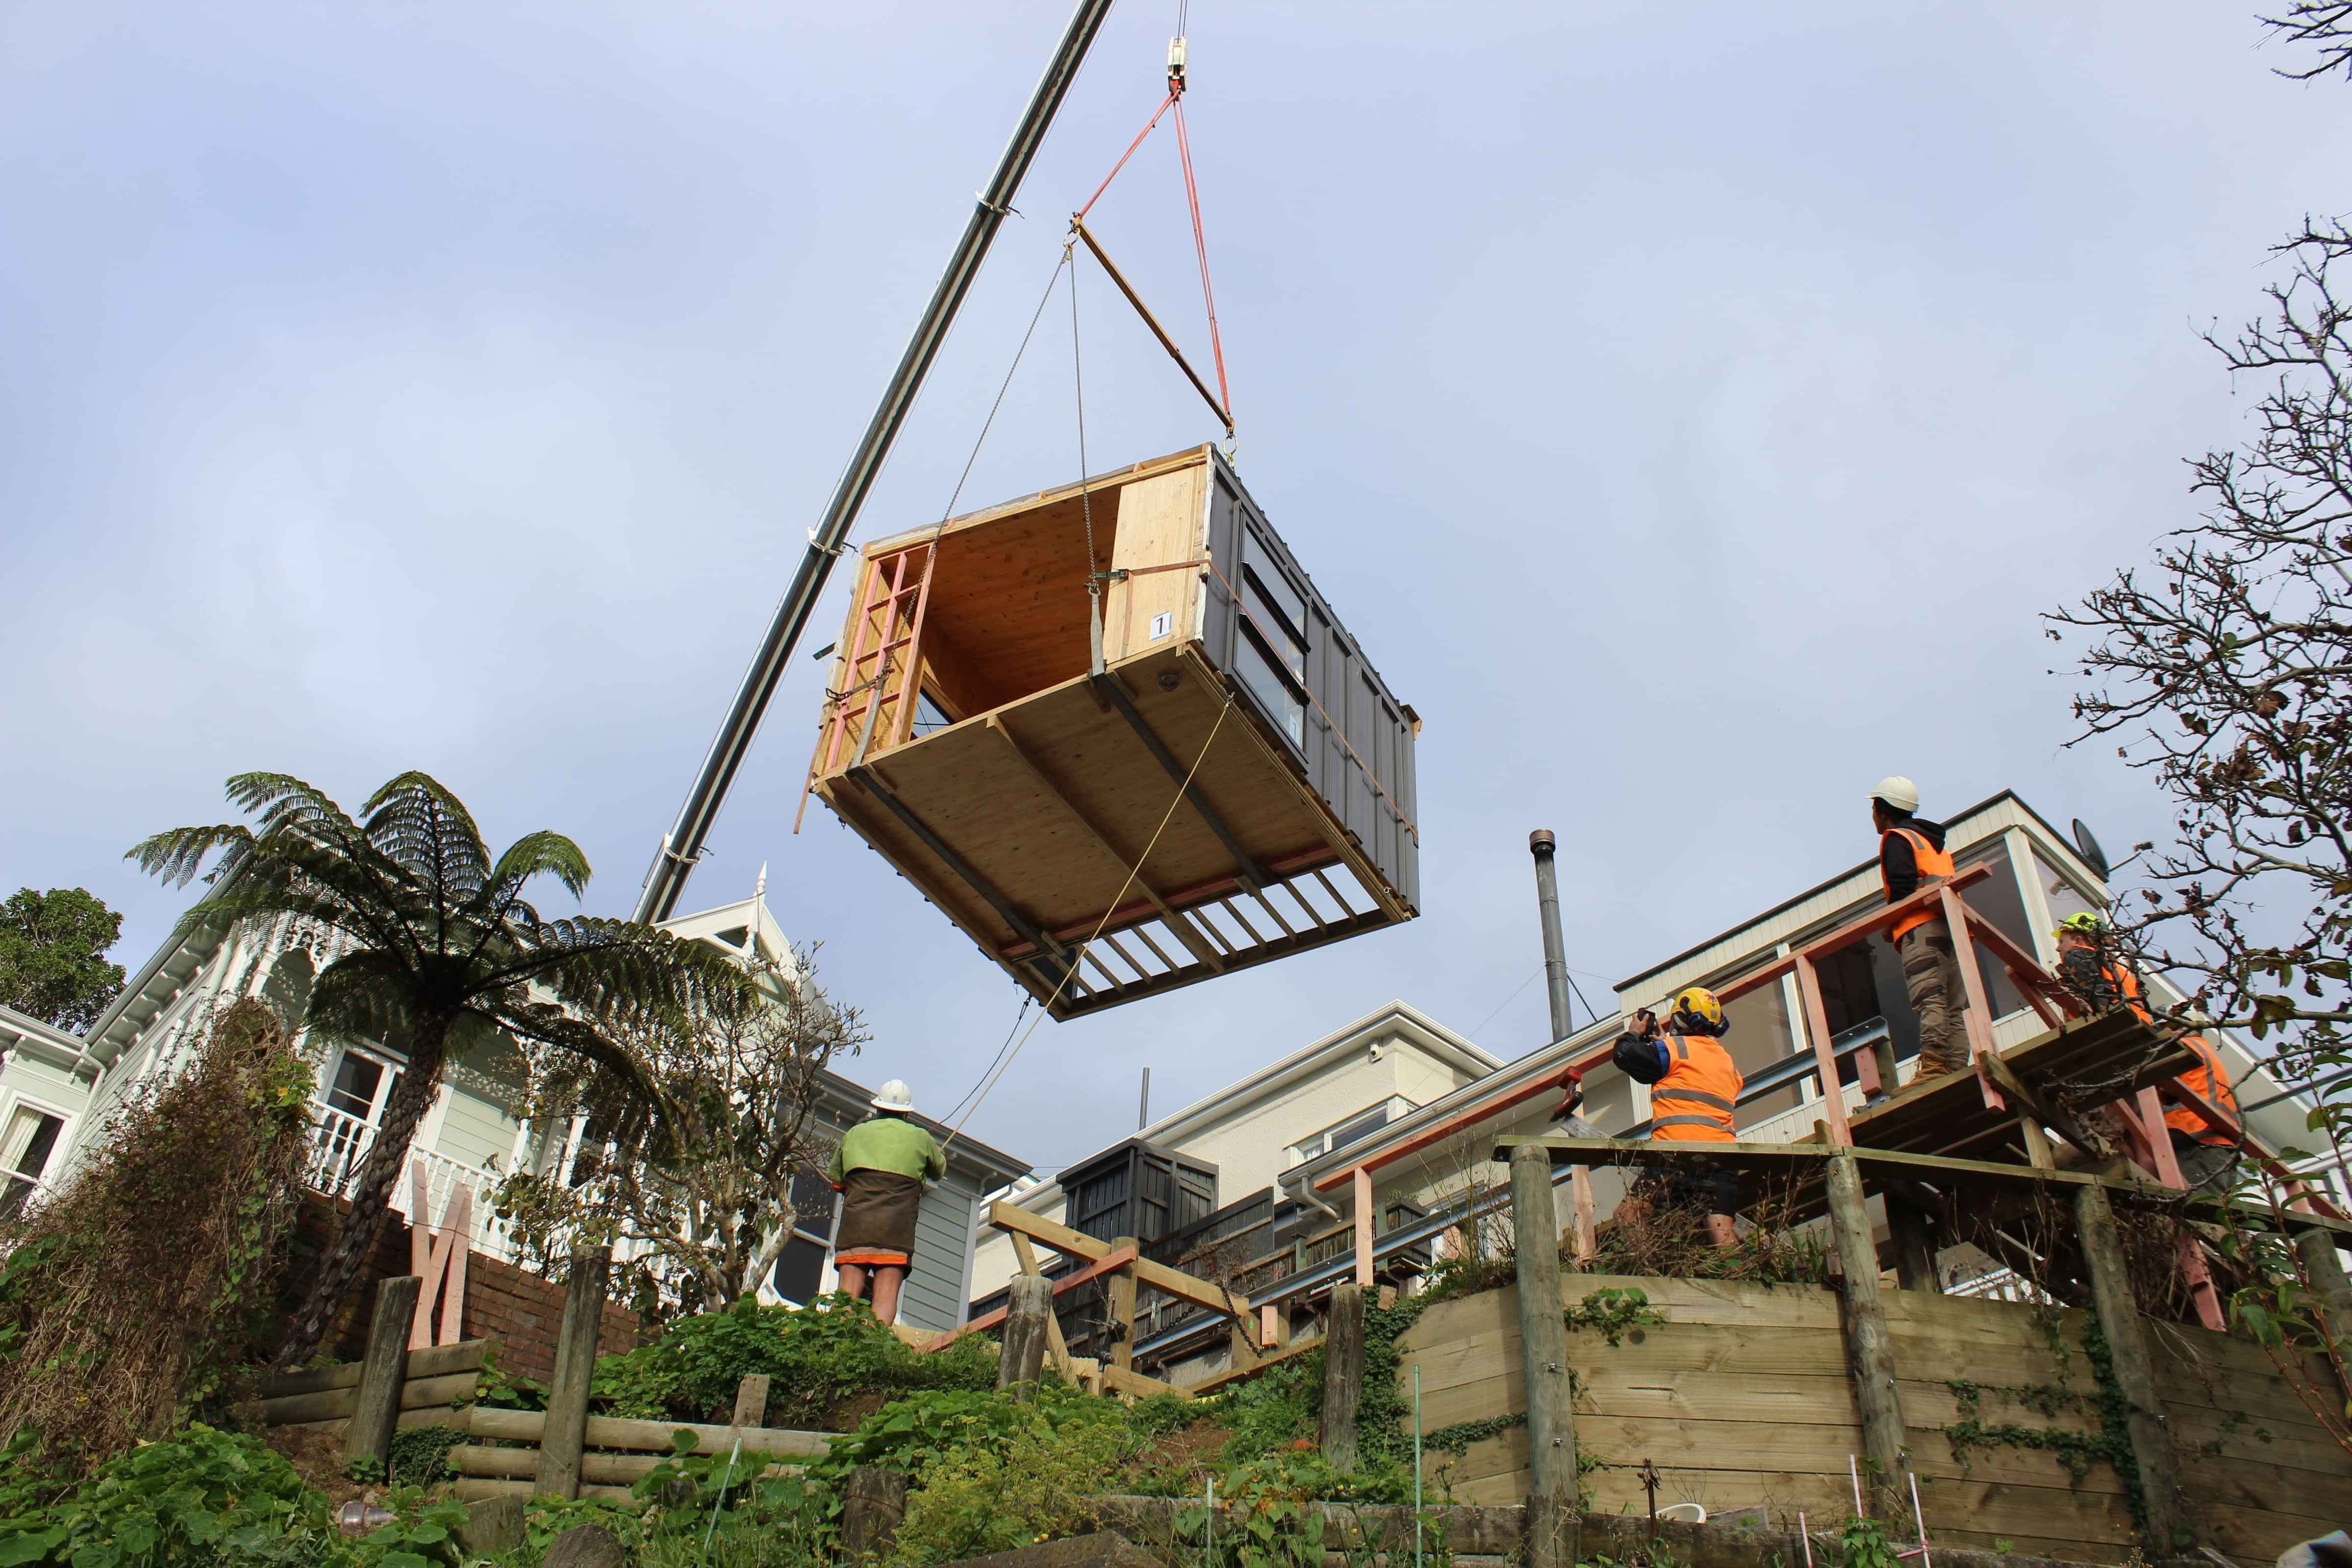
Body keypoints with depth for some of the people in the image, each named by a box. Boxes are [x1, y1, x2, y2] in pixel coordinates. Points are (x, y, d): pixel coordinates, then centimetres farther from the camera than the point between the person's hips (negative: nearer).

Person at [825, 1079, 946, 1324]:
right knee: (885, 1297, -9)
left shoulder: (855, 1133, 20)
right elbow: (939, 1171, 34)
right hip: (896, 1225, -2)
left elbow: (835, 1178, 30)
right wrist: (939, 1152, 54)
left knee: (847, 1295, -5)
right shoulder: (919, 1137, 16)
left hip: (855, 1219, 2)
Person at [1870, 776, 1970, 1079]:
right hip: (1950, 927, 9)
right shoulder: (1935, 843, 32)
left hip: (1920, 928, -9)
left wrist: (1890, 925, 0)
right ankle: (1957, 1069, -7)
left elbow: (1902, 887, -11)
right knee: (1953, 1008, 2)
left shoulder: (1896, 838, 4)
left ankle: (1933, 1064, -30)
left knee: (1928, 999, -19)